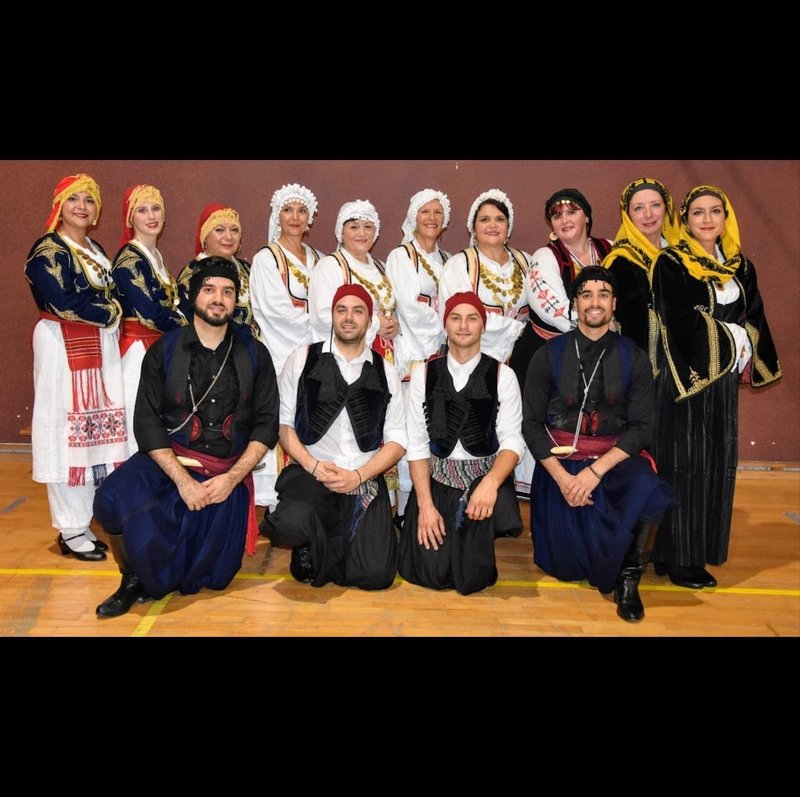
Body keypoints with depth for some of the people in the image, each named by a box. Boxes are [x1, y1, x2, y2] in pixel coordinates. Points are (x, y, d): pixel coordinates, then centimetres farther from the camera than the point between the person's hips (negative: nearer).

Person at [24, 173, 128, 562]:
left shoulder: (96, 250, 18)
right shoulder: (47, 250, -6)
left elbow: (111, 297, 15)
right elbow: (64, 302, -18)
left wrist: (110, 314, -5)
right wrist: (111, 312, -9)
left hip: (101, 348, 7)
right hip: (63, 347, -7)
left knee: (96, 430, 7)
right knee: (66, 431, -3)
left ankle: (84, 521, 17)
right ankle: (70, 531, 4)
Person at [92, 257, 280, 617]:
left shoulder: (254, 354, 3)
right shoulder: (164, 351, 2)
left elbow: (267, 424, 0)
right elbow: (147, 422, -4)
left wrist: (231, 478, -13)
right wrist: (181, 479, -17)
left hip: (229, 472, 1)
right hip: (169, 461, 0)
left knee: (215, 575, -8)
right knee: (114, 499, -30)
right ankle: (134, 579, -1)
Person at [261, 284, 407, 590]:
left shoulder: (385, 372, 9)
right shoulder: (302, 360, 6)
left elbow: (397, 440, 6)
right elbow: (283, 423, 3)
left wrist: (358, 476, -9)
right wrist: (313, 466, -11)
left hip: (365, 481, 2)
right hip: (310, 473, -1)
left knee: (376, 575, -16)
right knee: (294, 524, -35)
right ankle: (314, 545, 3)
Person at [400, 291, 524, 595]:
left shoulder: (502, 376, -1)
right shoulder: (424, 374, 1)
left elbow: (512, 441, -7)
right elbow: (416, 443, -2)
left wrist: (491, 483, -28)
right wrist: (425, 504, -11)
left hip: (485, 476, 0)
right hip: (436, 478, 1)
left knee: (472, 577, -19)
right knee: (431, 573, -10)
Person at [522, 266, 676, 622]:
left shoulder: (633, 357, 1)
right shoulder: (549, 355, -1)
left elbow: (642, 427, -4)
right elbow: (531, 423, -2)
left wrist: (595, 471, -17)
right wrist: (561, 476, -15)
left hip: (615, 459, 0)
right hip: (559, 462, 0)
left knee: (651, 494, -32)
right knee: (563, 563, -3)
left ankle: (628, 577, -7)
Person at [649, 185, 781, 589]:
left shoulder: (741, 267, 15)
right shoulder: (670, 264, -3)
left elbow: (755, 319, 12)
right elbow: (679, 320, -13)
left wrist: (743, 348, -4)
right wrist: (730, 339, -8)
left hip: (723, 379, 6)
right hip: (684, 376, -6)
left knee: (717, 463, 7)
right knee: (682, 464, -5)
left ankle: (701, 550, 18)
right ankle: (678, 557, 3)